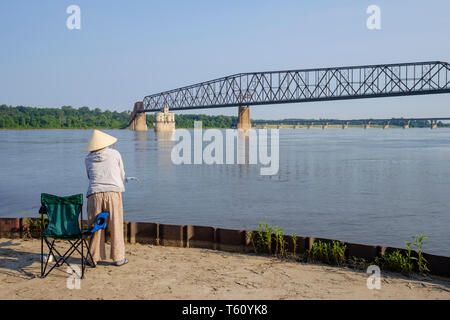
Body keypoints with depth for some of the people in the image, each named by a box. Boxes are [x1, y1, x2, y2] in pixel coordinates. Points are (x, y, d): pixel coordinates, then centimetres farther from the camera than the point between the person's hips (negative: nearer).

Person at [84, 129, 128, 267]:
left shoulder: (88, 158, 11)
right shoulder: (115, 154, 6)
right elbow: (122, 175, 14)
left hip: (94, 194, 2)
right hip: (113, 192, -2)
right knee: (116, 226, 5)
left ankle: (94, 257, 15)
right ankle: (118, 257, 10)